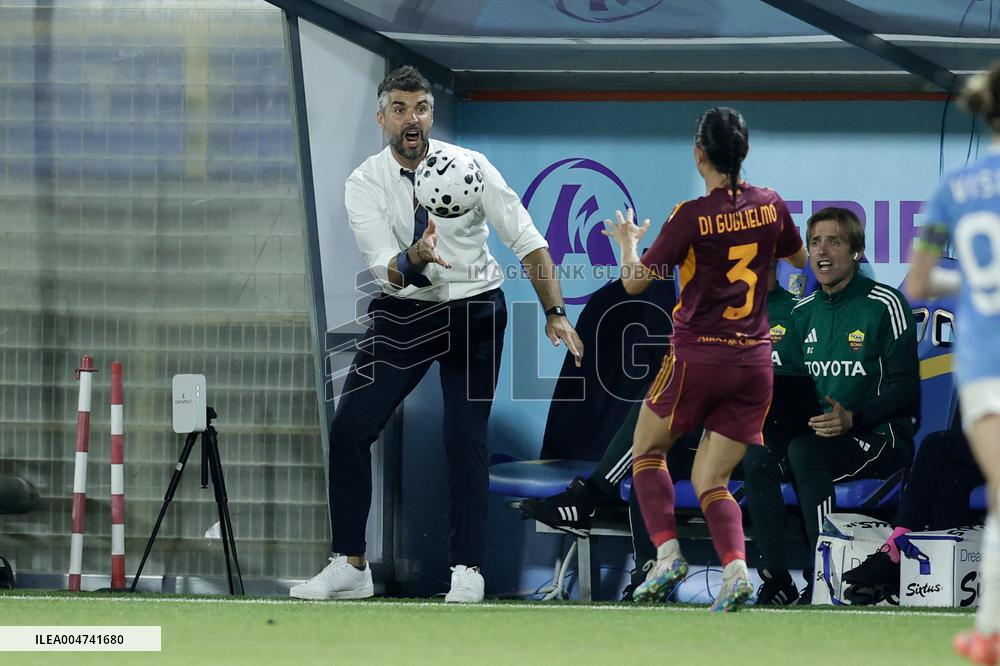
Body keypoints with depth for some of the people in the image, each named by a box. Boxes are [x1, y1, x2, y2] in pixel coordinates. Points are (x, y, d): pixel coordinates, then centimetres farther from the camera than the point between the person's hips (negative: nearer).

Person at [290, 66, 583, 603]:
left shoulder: (470, 167, -12)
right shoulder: (364, 184, -10)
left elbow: (527, 241, -8)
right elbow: (387, 272, -20)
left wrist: (555, 312, -14)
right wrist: (415, 257, -42)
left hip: (474, 312, -2)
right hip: (402, 314, 2)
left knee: (466, 439, -9)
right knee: (349, 428, -7)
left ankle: (467, 569, 3)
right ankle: (350, 567, 2)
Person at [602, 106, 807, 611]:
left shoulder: (693, 217, -13)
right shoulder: (769, 205, 1)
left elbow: (635, 282, -5)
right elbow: (800, 260, 21)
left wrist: (627, 243, 14)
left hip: (698, 356, -4)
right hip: (754, 360, 4)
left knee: (647, 450, 20)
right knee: (710, 480, 11)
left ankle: (667, 554, 2)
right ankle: (735, 567, -14)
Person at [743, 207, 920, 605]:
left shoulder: (884, 306, -6)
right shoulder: (803, 313, 13)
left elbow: (904, 389, -11)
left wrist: (851, 418, -24)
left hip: (880, 436, -6)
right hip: (818, 433, 6)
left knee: (805, 450, -34)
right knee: (757, 458, -22)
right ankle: (776, 583, -20)